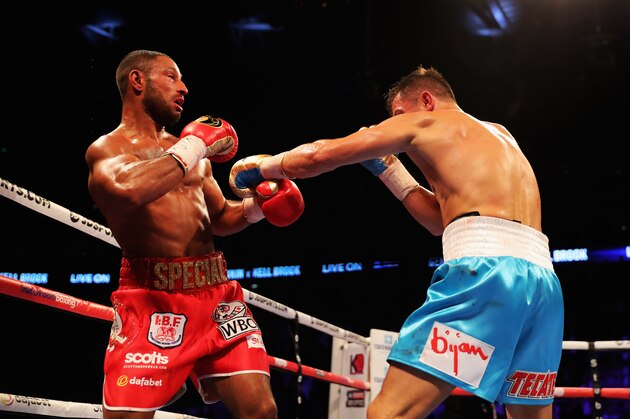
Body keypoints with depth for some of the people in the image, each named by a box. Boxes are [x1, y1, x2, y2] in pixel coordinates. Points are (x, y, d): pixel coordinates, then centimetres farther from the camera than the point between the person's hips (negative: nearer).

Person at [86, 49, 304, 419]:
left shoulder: (190, 151, 20)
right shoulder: (107, 148, 0)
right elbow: (129, 191, -25)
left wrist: (257, 205, 10)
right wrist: (193, 147, -12)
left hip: (217, 292, 6)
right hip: (153, 298, -5)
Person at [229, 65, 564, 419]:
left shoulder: (423, 121, 13)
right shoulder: (500, 136, 33)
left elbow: (317, 156, 13)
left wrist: (259, 166, 30)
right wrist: (388, 167, 37)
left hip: (486, 271, -8)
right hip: (543, 282, 8)